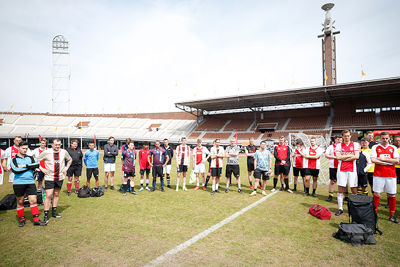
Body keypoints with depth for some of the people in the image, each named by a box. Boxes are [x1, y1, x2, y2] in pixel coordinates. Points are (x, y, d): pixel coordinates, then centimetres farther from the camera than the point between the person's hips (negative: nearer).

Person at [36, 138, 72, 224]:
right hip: (49, 177, -3)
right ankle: (46, 215, 2)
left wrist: (66, 167, 6)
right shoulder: (46, 152, -8)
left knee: (56, 194, 13)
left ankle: (54, 212, 26)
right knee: (48, 195, -8)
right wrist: (42, 169, -5)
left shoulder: (64, 152, 0)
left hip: (60, 177, 3)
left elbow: (70, 159, 18)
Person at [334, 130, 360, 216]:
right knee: (340, 189, 2)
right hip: (341, 169, 1)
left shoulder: (355, 144, 5)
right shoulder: (339, 145, 7)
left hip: (352, 169, -1)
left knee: (354, 189, 1)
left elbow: (356, 156, -7)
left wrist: (344, 158, -8)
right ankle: (340, 208, 10)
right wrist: (350, 155, -6)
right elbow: (338, 157, -5)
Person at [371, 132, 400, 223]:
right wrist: (389, 162, -9)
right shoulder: (375, 147, 3)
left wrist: (382, 158, -9)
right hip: (378, 174, -2)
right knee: (376, 194, 1)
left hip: (391, 175, 2)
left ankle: (392, 215, 18)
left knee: (392, 195, 6)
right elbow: (373, 160, -10)